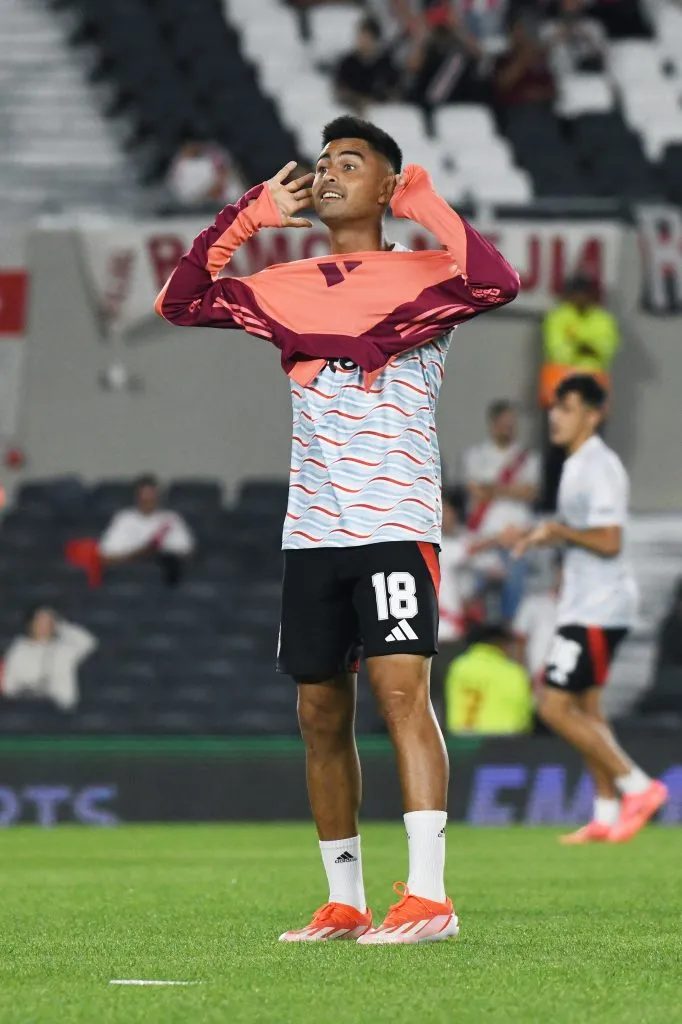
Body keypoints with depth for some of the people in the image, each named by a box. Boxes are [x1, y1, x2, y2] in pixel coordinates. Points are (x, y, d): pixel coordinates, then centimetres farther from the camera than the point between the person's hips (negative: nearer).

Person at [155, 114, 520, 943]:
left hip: (396, 525, -6)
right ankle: (344, 902, 14)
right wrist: (249, 214, 10)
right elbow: (179, 302, 16)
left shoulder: (420, 276, 0)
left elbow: (497, 282, -20)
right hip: (311, 533, 6)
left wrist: (424, 203, -11)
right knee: (321, 714, 6)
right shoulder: (288, 288, 15)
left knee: (400, 690, -17)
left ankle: (429, 898, -21)